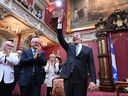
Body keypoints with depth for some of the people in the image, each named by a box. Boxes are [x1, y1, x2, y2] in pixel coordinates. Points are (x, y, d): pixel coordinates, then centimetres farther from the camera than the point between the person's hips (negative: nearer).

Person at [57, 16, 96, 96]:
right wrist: (60, 24, -3)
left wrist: (93, 80, -11)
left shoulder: (88, 50, 8)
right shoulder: (69, 47, 16)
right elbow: (61, 39, 4)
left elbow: (91, 65, 1)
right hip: (68, 78, 3)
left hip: (81, 80, -2)